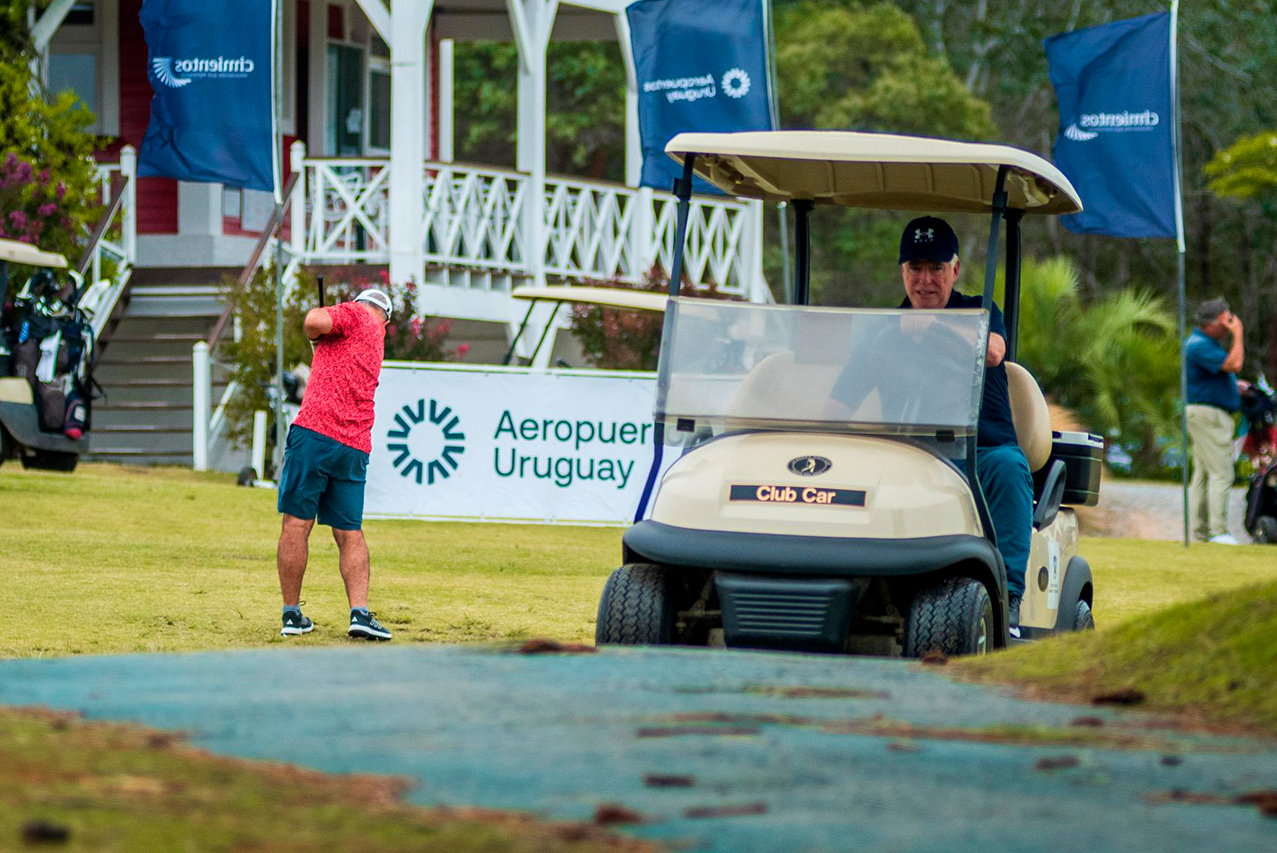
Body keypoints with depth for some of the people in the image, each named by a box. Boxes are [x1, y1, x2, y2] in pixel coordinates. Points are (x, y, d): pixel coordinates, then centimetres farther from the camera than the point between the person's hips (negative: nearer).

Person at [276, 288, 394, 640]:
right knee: (350, 534, 8)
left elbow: (314, 322, -13)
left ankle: (292, 614, 0)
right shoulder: (378, 338, 23)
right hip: (355, 448, 6)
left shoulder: (355, 313, 5)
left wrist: (317, 331, 7)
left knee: (297, 524, -1)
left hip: (316, 430, -6)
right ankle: (360, 611, -8)